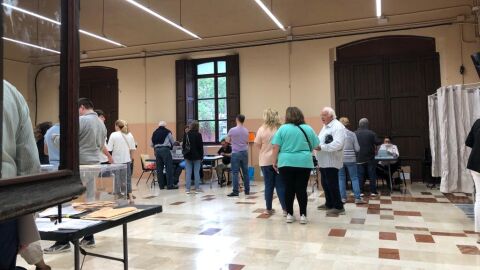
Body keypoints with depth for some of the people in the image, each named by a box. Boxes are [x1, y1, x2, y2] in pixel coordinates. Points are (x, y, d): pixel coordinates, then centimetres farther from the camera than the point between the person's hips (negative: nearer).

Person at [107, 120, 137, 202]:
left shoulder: (114, 135, -8)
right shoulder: (129, 135, 4)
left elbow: (109, 149, -11)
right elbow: (132, 149, 5)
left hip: (117, 161, -3)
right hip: (127, 160, 3)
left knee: (118, 179, 5)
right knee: (128, 178, 10)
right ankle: (130, 197, 12)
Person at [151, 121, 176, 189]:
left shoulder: (154, 133, 13)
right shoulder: (167, 132, 2)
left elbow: (152, 144, 13)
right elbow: (173, 142, 7)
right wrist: (170, 146, 27)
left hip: (157, 150, 5)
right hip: (165, 149, -5)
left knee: (159, 168, 8)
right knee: (169, 168, -2)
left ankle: (161, 185, 12)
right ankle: (170, 185, -3)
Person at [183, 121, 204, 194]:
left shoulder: (186, 134, 1)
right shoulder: (198, 135, -8)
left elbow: (183, 145, 7)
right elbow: (200, 146, -6)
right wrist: (201, 156, 1)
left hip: (188, 156, 3)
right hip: (196, 156, -2)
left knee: (188, 173, 4)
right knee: (197, 172, 3)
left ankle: (188, 189, 4)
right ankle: (197, 188, 6)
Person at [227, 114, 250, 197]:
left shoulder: (232, 130, -10)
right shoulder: (246, 130, 3)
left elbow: (227, 140, 4)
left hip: (236, 153, -4)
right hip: (244, 152, 4)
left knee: (235, 173, -2)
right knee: (245, 172, 10)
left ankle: (235, 191, -3)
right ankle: (247, 190, 17)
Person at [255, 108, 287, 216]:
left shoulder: (262, 129, -5)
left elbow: (257, 144, -2)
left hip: (266, 161, 0)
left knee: (269, 185, 9)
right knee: (281, 185, 4)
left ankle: (268, 209, 17)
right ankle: (285, 209, 3)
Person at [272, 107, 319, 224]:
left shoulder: (282, 128, 0)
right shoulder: (308, 128, 5)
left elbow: (276, 147, -4)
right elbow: (316, 146, 11)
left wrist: (274, 162, 5)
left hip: (286, 163, 0)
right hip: (304, 163, 1)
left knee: (289, 189, 7)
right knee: (301, 189, 5)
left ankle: (289, 214, 13)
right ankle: (303, 215, 7)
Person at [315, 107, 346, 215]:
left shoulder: (338, 126, -14)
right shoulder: (325, 126, 18)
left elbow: (338, 144, -26)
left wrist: (321, 147, -26)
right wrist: (317, 145, 5)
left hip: (331, 162, -10)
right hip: (324, 161, 10)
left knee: (332, 185, -5)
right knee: (325, 184, 17)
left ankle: (338, 207, 5)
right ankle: (329, 204, 30)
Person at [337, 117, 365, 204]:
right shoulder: (352, 134, -4)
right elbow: (357, 149, -1)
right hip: (350, 159, 0)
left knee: (341, 178, 9)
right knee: (354, 178, 6)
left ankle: (343, 198, 10)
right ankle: (357, 198, 5)